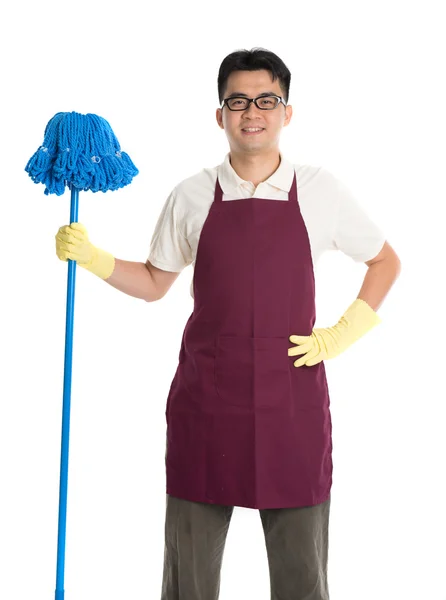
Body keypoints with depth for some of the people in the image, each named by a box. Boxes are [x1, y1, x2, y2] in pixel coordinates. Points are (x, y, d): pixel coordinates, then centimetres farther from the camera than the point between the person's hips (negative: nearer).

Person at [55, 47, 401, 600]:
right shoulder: (191, 197, 3)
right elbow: (153, 283, 15)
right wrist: (90, 256, 1)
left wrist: (340, 335, 3)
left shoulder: (322, 192, 1)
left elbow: (385, 262, 13)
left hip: (293, 403, 0)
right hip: (204, 403, 1)